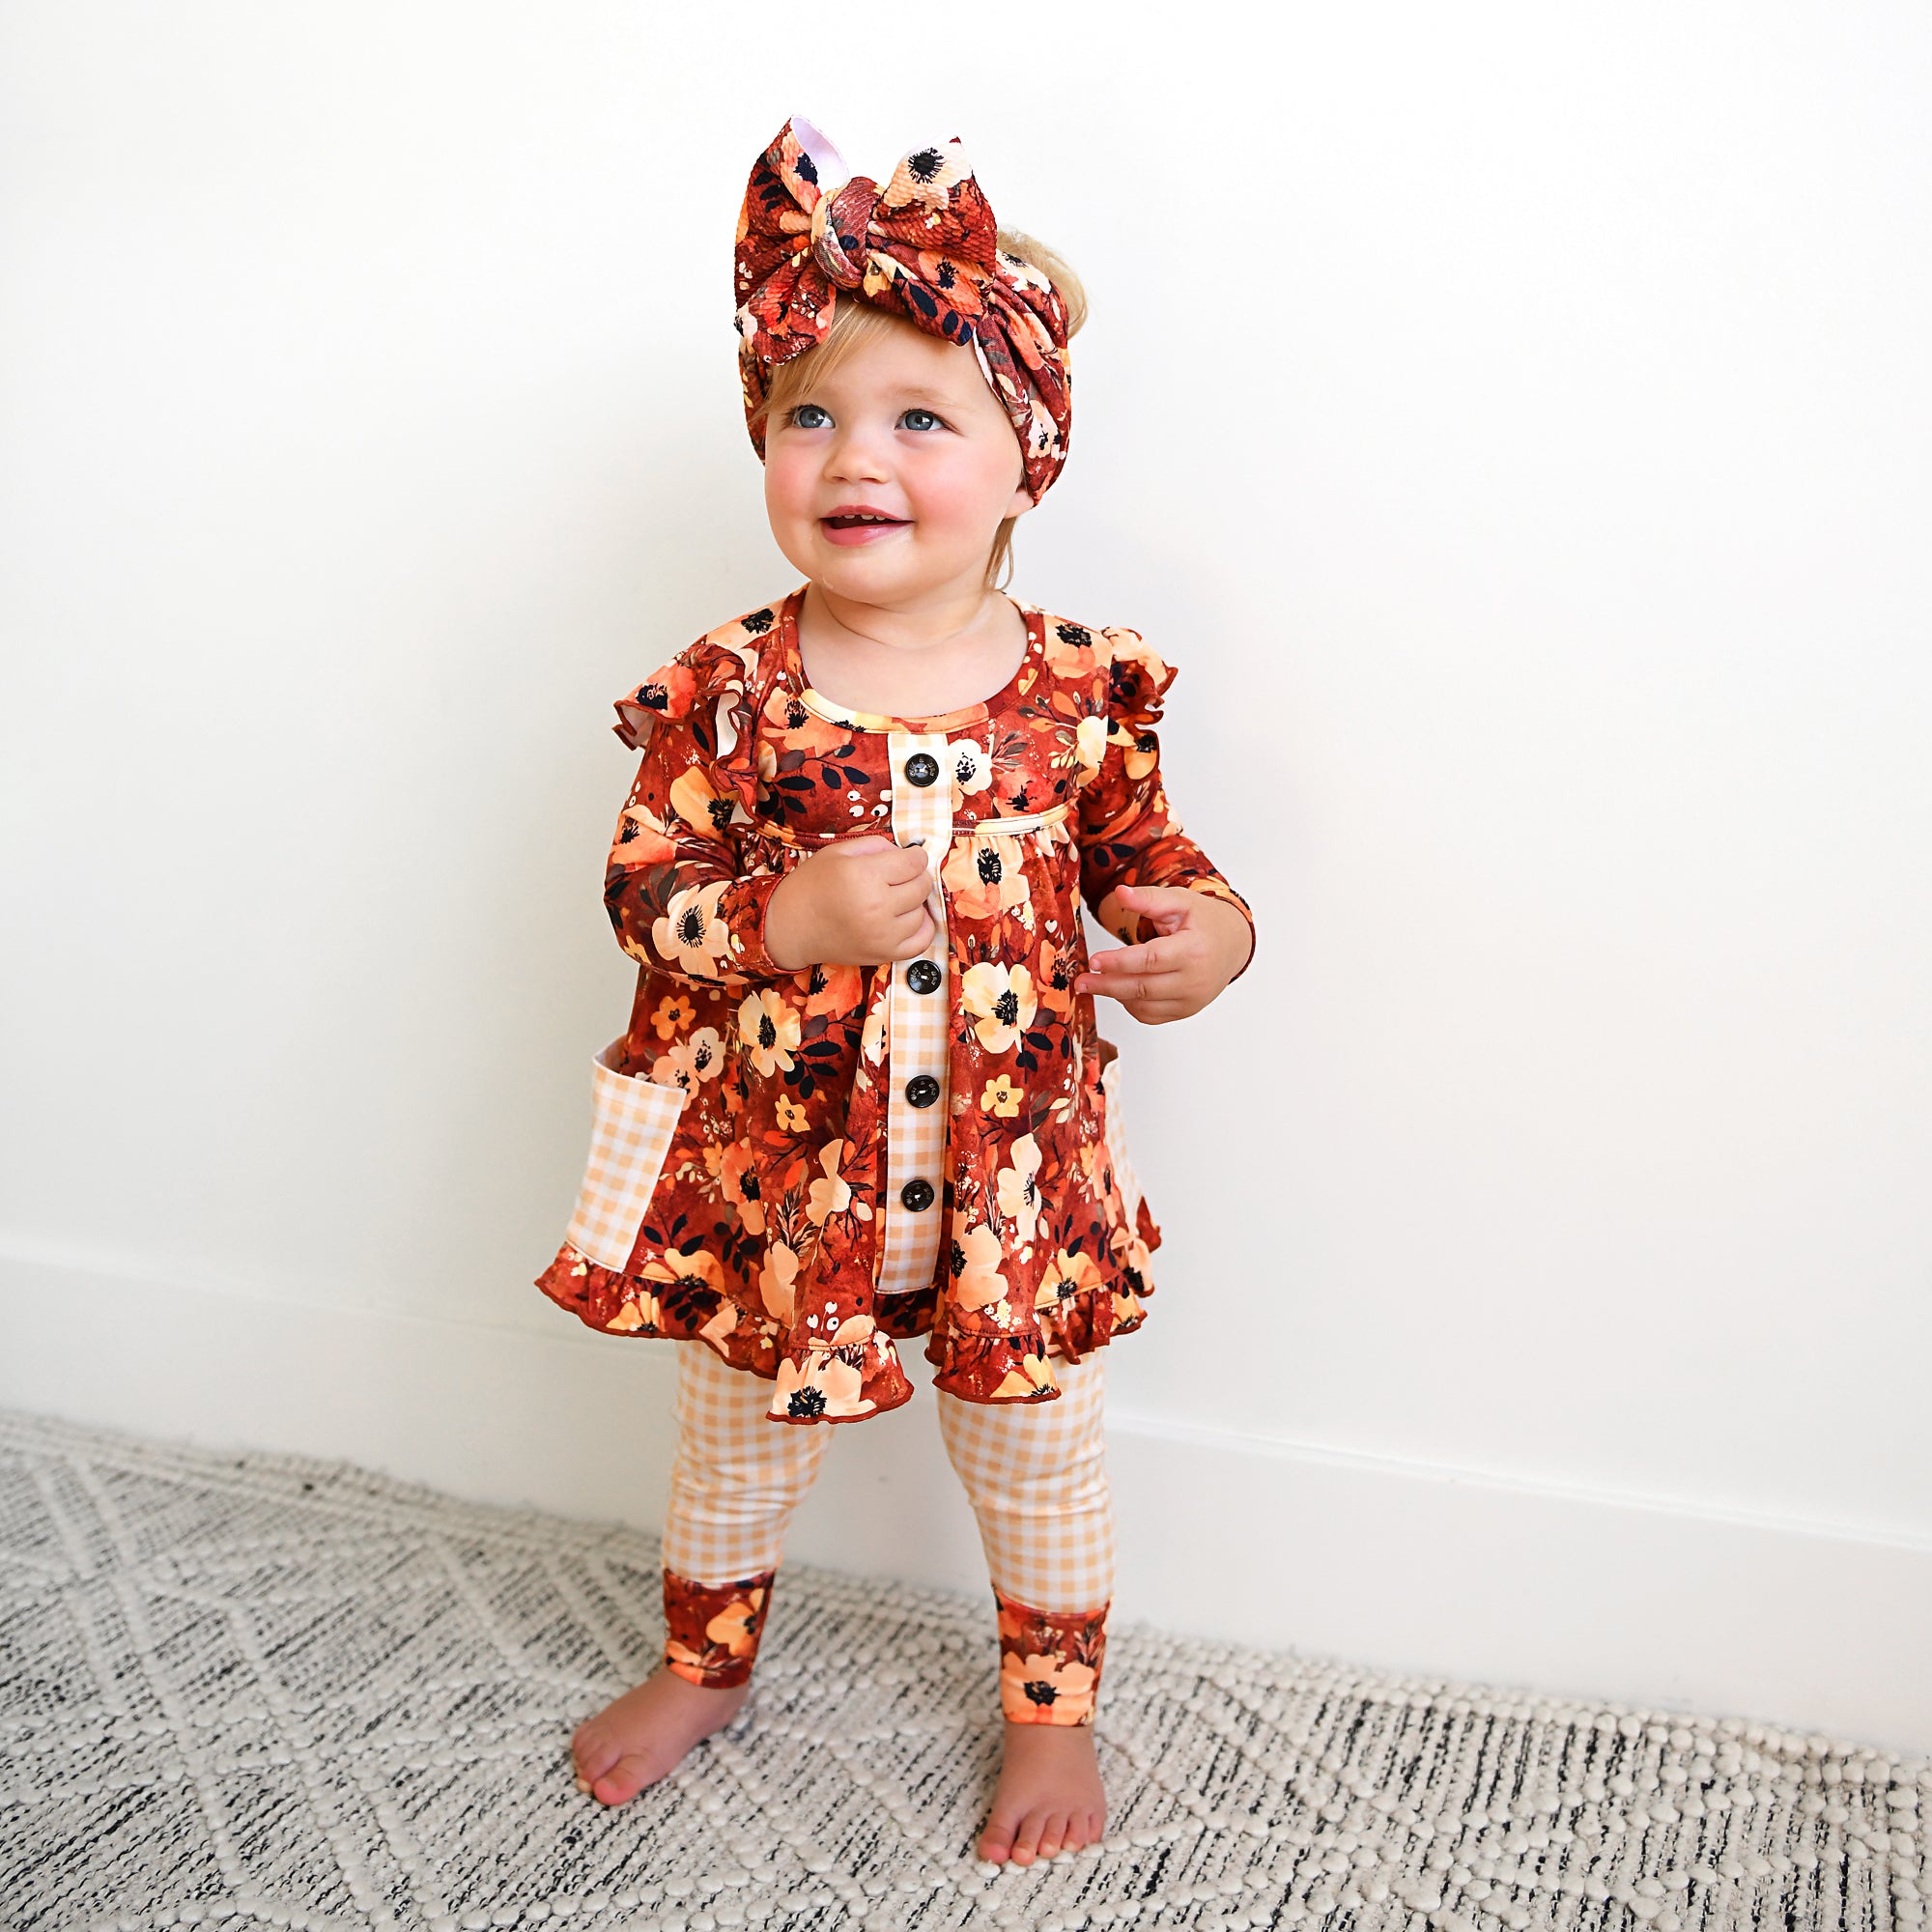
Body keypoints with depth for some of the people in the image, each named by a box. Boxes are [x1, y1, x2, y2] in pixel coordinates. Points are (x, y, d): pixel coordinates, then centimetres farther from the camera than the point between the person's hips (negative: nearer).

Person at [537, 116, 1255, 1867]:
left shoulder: (1081, 687, -9)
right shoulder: (727, 690, -13)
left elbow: (1141, 853, 5)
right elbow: (644, 891, -10)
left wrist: (1208, 930, -16)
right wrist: (780, 921, -28)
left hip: (1013, 1161, 0)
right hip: (773, 1153, 0)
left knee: (1036, 1449, 18)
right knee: (739, 1436, 22)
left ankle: (1054, 1713, 45)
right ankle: (706, 1666, 52)